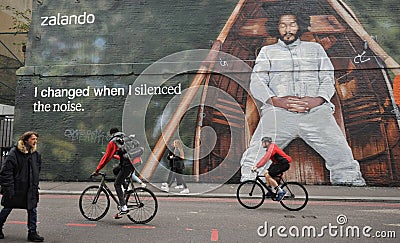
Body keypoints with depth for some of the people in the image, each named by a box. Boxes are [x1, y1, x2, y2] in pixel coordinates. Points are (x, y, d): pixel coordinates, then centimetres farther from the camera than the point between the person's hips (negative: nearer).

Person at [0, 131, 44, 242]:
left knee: (32, 210, 2)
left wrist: (35, 185, 11)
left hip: (31, 189, 4)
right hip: (15, 188, -4)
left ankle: (32, 233, 12)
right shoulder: (14, 152, -11)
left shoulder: (36, 154, 5)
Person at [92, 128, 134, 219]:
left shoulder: (113, 142, 7)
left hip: (127, 164, -8)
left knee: (117, 184, 1)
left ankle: (123, 208, -7)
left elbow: (106, 157, 4)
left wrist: (97, 170, 8)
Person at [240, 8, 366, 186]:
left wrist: (318, 100, -7)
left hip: (316, 110, 2)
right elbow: (256, 82, 11)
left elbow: (328, 79, 17)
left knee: (342, 156, -13)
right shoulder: (268, 51, 25)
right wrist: (276, 101, -10)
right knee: (256, 160, -18)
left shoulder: (315, 48, 29)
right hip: (278, 111, -1)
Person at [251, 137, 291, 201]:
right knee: (266, 173, 8)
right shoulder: (270, 148, 16)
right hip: (279, 163, 10)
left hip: (284, 164, -10)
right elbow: (264, 158, 21)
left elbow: (266, 158, -26)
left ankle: (280, 191, -9)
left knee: (268, 176, -14)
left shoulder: (272, 147, -15)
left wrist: (257, 167, -29)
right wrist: (256, 165, 16)